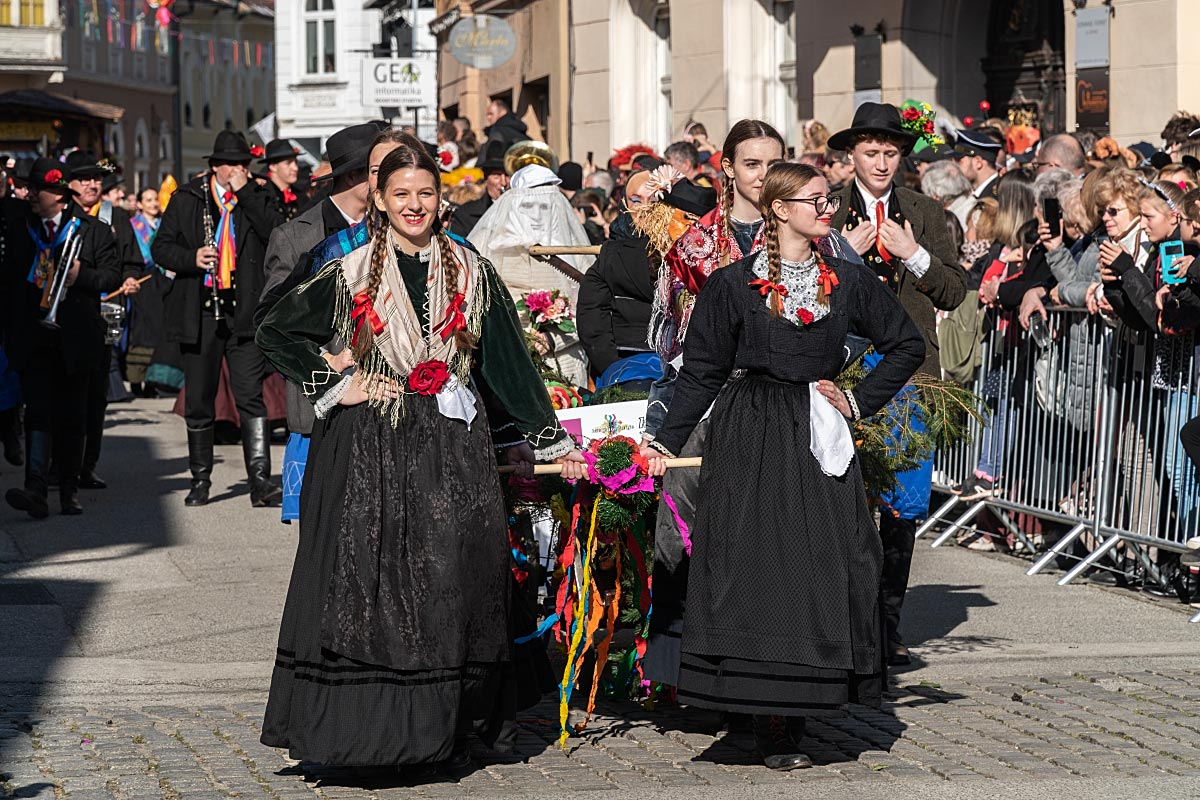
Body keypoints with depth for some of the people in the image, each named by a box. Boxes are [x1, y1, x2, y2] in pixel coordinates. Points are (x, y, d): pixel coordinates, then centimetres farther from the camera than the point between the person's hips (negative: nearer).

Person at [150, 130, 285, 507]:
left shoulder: (258, 198, 7)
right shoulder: (186, 199, 8)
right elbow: (161, 246, 8)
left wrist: (245, 192, -11)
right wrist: (192, 258, -11)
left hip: (244, 314, -1)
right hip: (200, 315, 1)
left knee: (251, 398, -9)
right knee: (199, 402, 9)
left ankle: (260, 480, -11)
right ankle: (200, 480, 20)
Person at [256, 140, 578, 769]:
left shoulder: (470, 273, 9)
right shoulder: (350, 275, 5)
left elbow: (508, 361, 11)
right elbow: (276, 333, 11)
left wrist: (548, 436, 9)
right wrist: (333, 386, 2)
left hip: (452, 449, 1)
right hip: (370, 449, -1)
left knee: (452, 578, -4)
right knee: (368, 576, -5)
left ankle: (447, 729, 4)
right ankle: (368, 727, 1)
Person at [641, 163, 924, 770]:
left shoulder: (848, 282, 8)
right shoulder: (733, 285, 0)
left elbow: (907, 344, 18)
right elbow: (702, 372, 2)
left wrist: (860, 402, 8)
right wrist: (667, 442, -4)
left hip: (819, 441, 3)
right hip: (750, 443, -3)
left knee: (825, 571, -2)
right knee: (755, 569, -6)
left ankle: (794, 713, 7)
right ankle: (770, 724, 1)